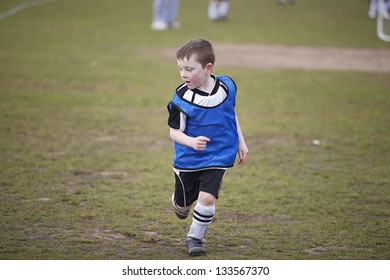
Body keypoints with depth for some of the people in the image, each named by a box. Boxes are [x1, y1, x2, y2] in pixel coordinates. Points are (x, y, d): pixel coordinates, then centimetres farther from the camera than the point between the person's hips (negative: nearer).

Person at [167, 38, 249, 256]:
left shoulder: (227, 86, -8)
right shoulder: (182, 99, -20)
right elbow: (174, 131, -15)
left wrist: (240, 142, 14)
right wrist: (192, 142, -34)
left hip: (218, 157, 1)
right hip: (188, 160, -1)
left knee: (207, 198, -16)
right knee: (184, 204, 14)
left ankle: (195, 237, 7)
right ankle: (180, 203, 52)